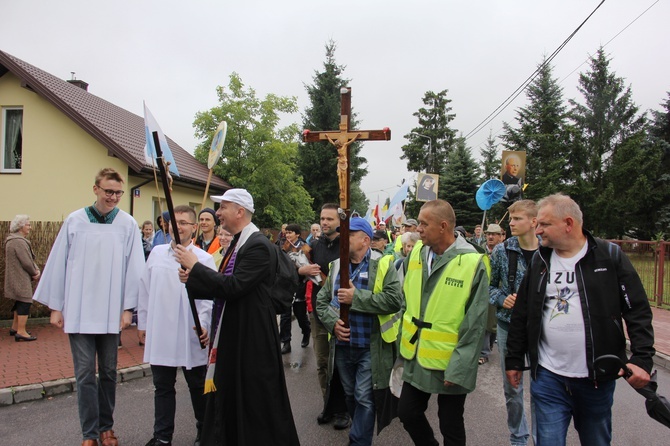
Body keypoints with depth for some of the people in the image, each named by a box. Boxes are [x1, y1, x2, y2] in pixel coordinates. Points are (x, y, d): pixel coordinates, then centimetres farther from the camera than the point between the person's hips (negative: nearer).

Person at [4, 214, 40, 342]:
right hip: (21, 278, -11)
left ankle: (15, 328, 31)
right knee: (25, 302, -6)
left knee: (20, 302, 20)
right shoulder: (19, 242, -20)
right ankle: (21, 332, -2)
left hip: (16, 278, 11)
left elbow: (30, 258, 13)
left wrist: (36, 270, 0)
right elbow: (26, 262, -22)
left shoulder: (13, 240, 15)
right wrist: (35, 272, -5)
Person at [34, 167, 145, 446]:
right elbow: (57, 263, 3)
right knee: (85, 373, 3)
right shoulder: (74, 221, -1)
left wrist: (128, 308, -5)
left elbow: (134, 267, -3)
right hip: (78, 311, 0)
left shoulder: (128, 224, -2)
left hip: (111, 312, 0)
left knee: (108, 371, 12)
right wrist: (55, 306, 2)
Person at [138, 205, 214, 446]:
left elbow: (209, 296, -9)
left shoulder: (204, 259, -7)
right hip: (159, 333, 3)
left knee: (197, 386, 13)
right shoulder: (157, 253, 5)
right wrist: (142, 323, 11)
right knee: (163, 387, 14)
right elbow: (145, 290, 11)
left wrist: (204, 324, -20)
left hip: (191, 336, -3)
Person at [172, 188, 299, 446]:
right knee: (229, 395, 19)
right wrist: (192, 279, -2)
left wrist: (194, 265, -18)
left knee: (255, 399, 4)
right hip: (232, 331, 10)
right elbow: (224, 287, 13)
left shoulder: (259, 246, -19)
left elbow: (233, 287, -26)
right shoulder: (237, 243, 11)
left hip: (252, 336, -9)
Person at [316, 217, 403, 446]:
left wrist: (356, 297, -23)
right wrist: (332, 322, -10)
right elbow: (322, 299, 8)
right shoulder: (337, 265, 7)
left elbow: (395, 299, -21)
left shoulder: (382, 264, -9)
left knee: (364, 398, 1)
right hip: (342, 346, 6)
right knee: (350, 395, 20)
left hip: (370, 348, -5)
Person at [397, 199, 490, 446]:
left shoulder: (473, 262, -17)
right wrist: (403, 343, 10)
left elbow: (474, 324, -15)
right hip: (416, 357, 5)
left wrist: (457, 369, -16)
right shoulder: (415, 254, 0)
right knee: (407, 413, 16)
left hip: (450, 363, -5)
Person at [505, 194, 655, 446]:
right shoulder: (539, 261, 5)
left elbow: (638, 312, -3)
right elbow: (521, 315, 9)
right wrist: (514, 360, 10)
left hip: (598, 378, -1)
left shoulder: (610, 255, -4)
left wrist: (642, 359, -14)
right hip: (548, 377, 2)